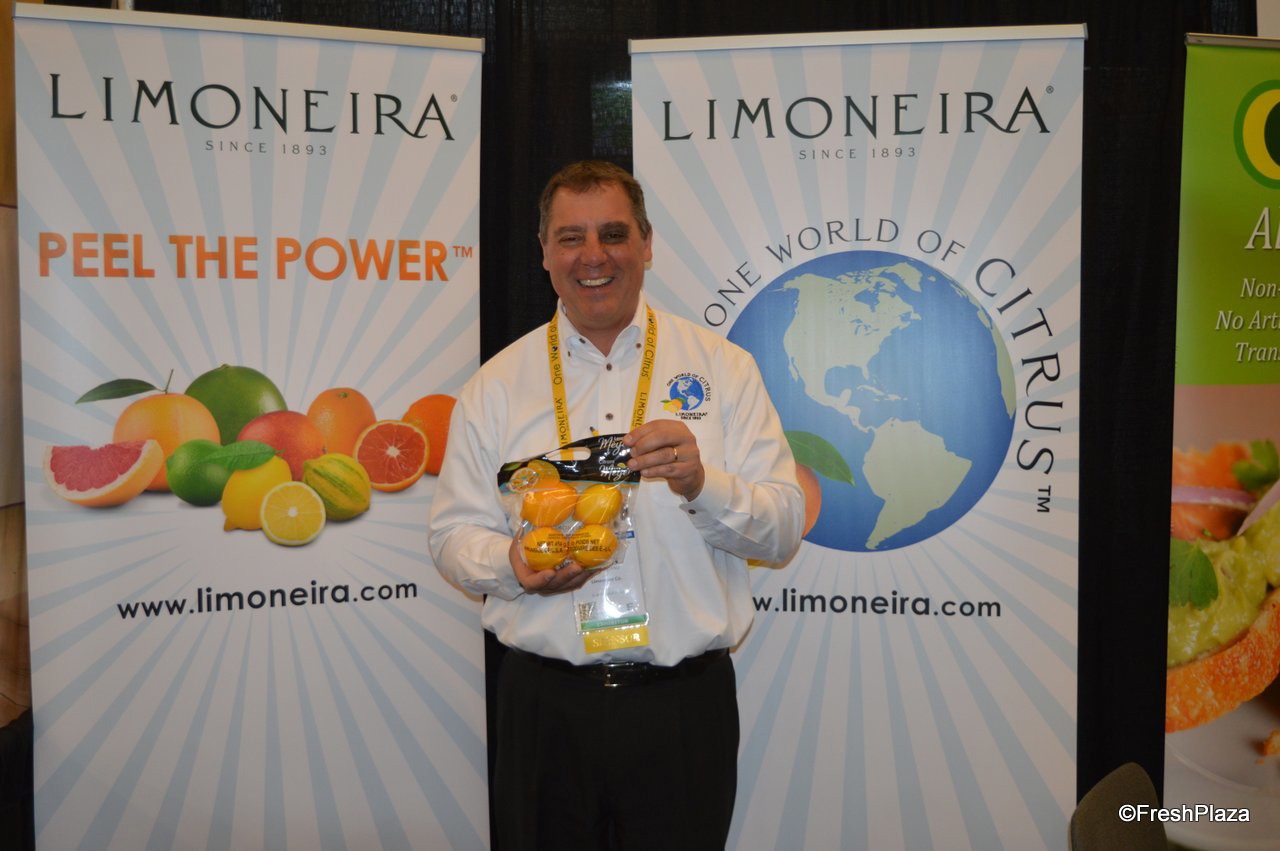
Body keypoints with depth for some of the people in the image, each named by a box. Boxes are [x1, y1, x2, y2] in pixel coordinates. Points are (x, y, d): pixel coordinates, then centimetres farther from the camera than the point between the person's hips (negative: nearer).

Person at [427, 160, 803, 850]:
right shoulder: (495, 386, 5)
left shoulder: (722, 367, 2)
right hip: (543, 706, 1)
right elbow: (453, 535, 5)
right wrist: (510, 564, -16)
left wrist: (701, 484, -21)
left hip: (685, 701, 0)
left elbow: (783, 530, -3)